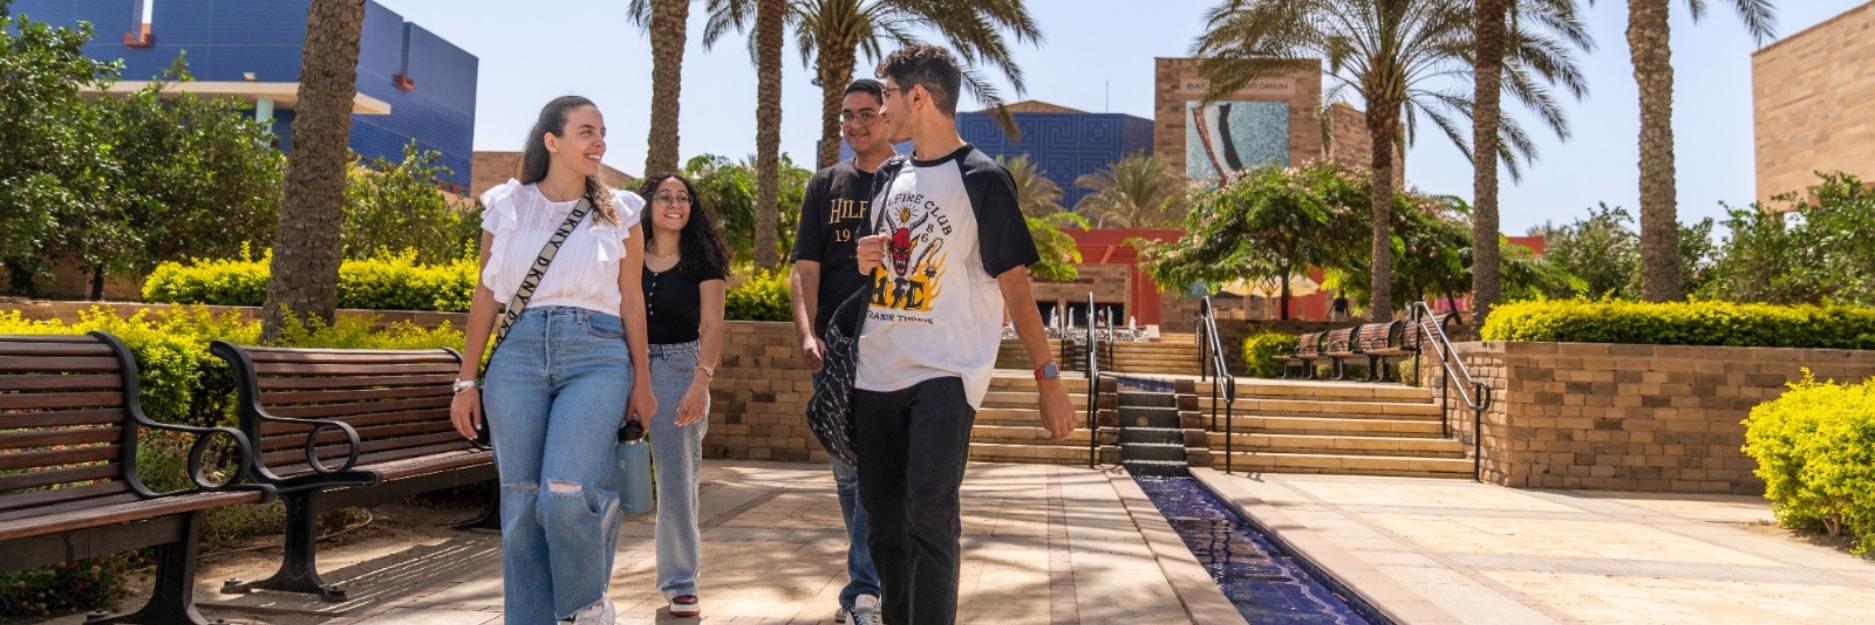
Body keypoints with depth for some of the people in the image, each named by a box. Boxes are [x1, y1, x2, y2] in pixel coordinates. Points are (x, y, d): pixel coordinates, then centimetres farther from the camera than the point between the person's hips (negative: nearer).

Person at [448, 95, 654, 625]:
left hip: (596, 356, -2)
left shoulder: (619, 212, 8)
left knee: (566, 494, -17)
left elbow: (631, 299, 9)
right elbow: (486, 296, 11)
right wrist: (466, 380, 8)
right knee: (521, 502, 3)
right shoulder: (506, 206, 9)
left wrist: (642, 381, 7)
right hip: (519, 354, 2)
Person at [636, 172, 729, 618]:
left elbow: (711, 326, -5)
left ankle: (680, 582, 12)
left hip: (678, 368, -1)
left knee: (677, 478, 2)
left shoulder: (702, 259, 2)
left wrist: (701, 382, -18)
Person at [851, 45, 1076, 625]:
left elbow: (1015, 285, -5)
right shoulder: (888, 177, 14)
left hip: (946, 374, -6)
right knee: (884, 526, 10)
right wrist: (865, 261, 1)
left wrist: (1049, 381, -8)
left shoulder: (982, 180, -5)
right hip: (876, 374, 6)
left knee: (929, 518, -16)